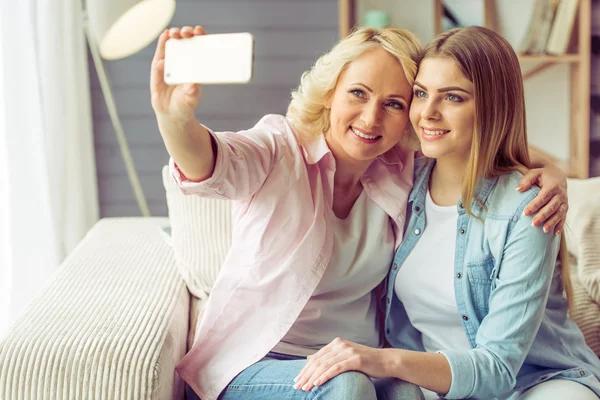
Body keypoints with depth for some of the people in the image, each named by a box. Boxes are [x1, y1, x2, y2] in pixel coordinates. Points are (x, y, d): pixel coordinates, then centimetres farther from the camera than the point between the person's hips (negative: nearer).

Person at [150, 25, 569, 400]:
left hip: (362, 365, 3)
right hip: (257, 362, -3)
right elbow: (211, 167, -33)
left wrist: (550, 174, -13)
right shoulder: (281, 148, -12)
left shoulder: (406, 174, 0)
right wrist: (175, 116, -57)